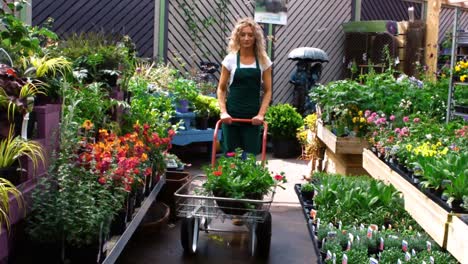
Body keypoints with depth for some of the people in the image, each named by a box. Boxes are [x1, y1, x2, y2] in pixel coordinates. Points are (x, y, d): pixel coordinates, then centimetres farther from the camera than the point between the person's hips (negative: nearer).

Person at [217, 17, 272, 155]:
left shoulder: (263, 61, 2)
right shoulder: (230, 59, 0)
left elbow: (267, 91, 3)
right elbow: (221, 89, 3)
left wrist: (261, 114, -9)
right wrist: (223, 112, -10)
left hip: (252, 117, 0)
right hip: (232, 116, 0)